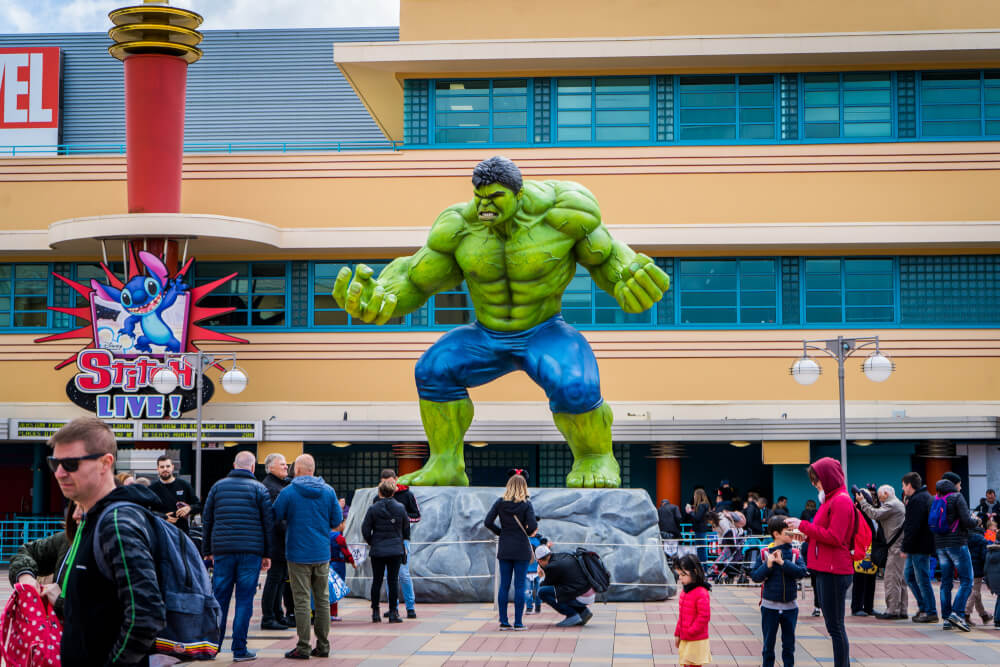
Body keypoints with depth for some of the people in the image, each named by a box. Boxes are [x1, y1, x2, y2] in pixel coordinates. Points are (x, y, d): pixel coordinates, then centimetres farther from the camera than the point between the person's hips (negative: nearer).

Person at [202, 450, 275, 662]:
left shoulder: (218, 486, 10)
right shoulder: (259, 489, 3)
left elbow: (206, 520, 12)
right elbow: (269, 523, 2)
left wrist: (208, 551, 18)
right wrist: (267, 554, 8)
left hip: (222, 551, 2)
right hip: (251, 550, -2)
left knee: (219, 599, 7)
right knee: (244, 600, 0)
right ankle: (239, 649, 0)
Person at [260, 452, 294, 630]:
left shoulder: (285, 484, 19)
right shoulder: (267, 487, -11)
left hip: (285, 541, 9)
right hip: (276, 541, -9)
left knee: (281, 578, 13)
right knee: (274, 578, -6)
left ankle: (278, 615, 19)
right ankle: (268, 618, -1)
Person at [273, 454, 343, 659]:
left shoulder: (288, 492, -9)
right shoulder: (328, 491, 2)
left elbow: (274, 517, -2)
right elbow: (337, 520, 5)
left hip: (299, 554, -3)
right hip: (322, 554, 4)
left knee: (301, 601, -1)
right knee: (323, 599, 10)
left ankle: (303, 648, 0)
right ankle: (323, 646, 14)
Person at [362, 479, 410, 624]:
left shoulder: (373, 509, -6)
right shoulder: (400, 508, -1)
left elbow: (365, 530, -4)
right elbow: (406, 529, 7)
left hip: (377, 551, 0)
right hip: (396, 550, 0)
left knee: (377, 581, 8)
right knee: (393, 580, 3)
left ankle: (375, 612, 10)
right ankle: (393, 613, 2)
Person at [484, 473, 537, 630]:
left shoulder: (500, 502, 0)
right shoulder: (526, 504, -9)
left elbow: (488, 522, -5)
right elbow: (533, 525, -17)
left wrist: (500, 532, 9)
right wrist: (528, 531, 4)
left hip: (504, 549, 3)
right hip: (521, 549, -3)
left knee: (504, 585, 7)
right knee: (519, 586, 1)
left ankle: (503, 621, 7)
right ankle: (518, 622, 1)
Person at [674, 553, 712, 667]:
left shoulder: (701, 593, -19)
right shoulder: (684, 591, 8)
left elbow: (704, 617, -21)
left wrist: (690, 633, -18)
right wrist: (677, 634, 15)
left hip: (696, 641, -8)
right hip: (685, 640, 8)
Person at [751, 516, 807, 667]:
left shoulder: (795, 554, -2)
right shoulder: (765, 553, -6)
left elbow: (801, 572, -17)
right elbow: (755, 576, -7)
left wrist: (783, 562, -22)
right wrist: (768, 565, -22)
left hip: (790, 606, 1)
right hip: (770, 606, -1)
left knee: (789, 643, 10)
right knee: (768, 643, 8)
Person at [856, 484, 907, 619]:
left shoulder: (891, 505, -8)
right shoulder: (898, 504, 24)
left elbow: (875, 514, -17)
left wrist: (862, 502, -8)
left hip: (897, 546, -10)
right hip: (902, 547, 10)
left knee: (892, 578, -9)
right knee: (900, 579, 12)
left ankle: (892, 610, -11)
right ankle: (901, 610, 15)